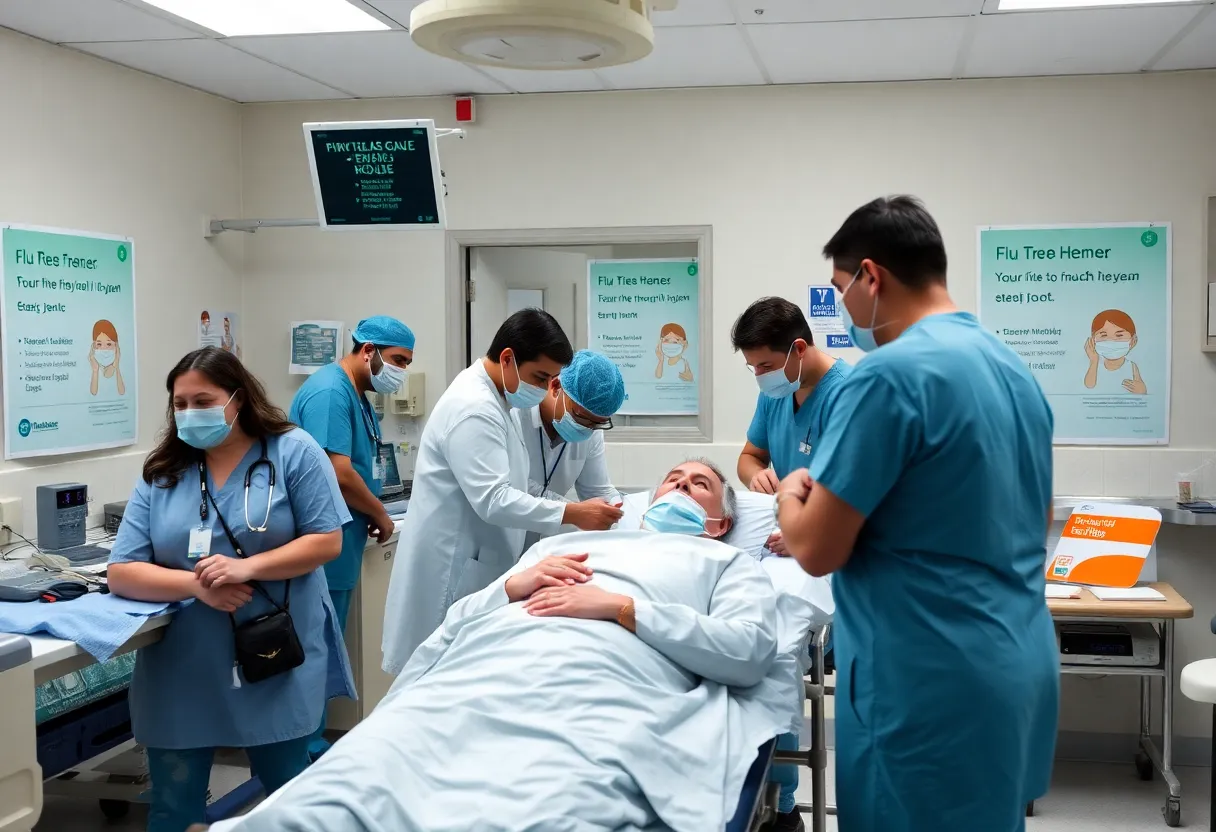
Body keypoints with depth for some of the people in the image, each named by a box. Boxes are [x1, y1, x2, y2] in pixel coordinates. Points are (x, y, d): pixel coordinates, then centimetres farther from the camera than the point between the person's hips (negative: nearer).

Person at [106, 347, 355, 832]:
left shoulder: (293, 452, -3)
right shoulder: (160, 476, 5)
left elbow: (326, 541, -7)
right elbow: (121, 573, 1)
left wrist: (247, 567, -20)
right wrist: (195, 584, -17)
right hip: (183, 674, 3)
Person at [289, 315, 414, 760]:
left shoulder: (359, 397, 15)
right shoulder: (330, 391, -17)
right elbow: (339, 475, -24)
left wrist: (371, 514, 3)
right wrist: (380, 515, -9)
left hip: (339, 551, 10)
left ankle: (314, 745, 24)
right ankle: (308, 753, 5)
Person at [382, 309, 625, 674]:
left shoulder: (491, 399, 13)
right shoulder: (474, 407, -20)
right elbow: (492, 500, -27)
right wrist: (574, 514, -27)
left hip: (474, 564, 10)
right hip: (453, 570, -10)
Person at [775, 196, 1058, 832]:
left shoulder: (890, 373, -18)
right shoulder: (1012, 366, 9)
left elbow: (818, 551, -18)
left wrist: (791, 496, 4)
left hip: (933, 681, -8)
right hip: (1018, 664, 9)